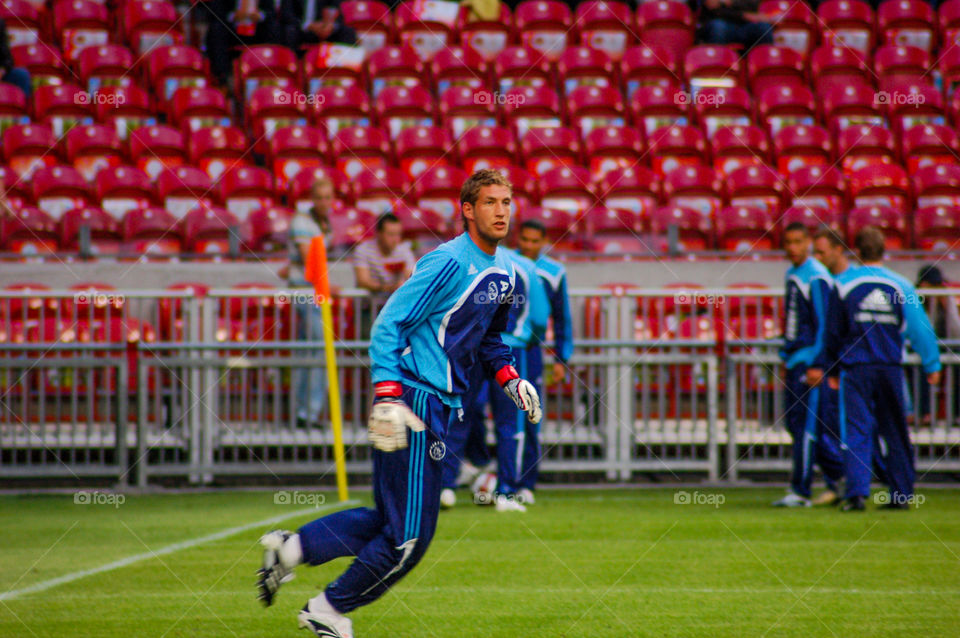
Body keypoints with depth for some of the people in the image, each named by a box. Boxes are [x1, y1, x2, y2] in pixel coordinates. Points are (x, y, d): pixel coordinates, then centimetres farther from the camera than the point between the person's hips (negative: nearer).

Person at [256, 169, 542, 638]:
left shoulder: (504, 272, 12)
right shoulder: (449, 262, -15)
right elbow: (388, 326, -16)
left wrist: (510, 378, 11)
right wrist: (388, 399, -24)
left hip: (441, 406, 9)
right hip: (415, 401, -9)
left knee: (392, 520, 13)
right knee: (410, 536, -5)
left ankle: (291, 547, 20)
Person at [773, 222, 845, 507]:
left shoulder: (816, 277, -12)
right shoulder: (791, 274, 15)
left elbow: (824, 324, -16)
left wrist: (816, 365, -20)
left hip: (810, 360, -9)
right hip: (794, 360, 9)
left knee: (806, 424, -7)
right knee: (795, 422, 10)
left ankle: (800, 492, -5)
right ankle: (839, 477, 18)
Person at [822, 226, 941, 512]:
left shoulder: (843, 284, -1)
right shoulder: (900, 285, 1)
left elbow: (833, 332, 4)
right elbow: (920, 327, 0)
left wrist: (831, 369, 15)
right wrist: (932, 365, 6)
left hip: (855, 368, -2)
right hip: (891, 368, 2)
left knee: (856, 432, -4)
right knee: (896, 432, 12)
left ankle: (857, 491, -19)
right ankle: (901, 493, 16)